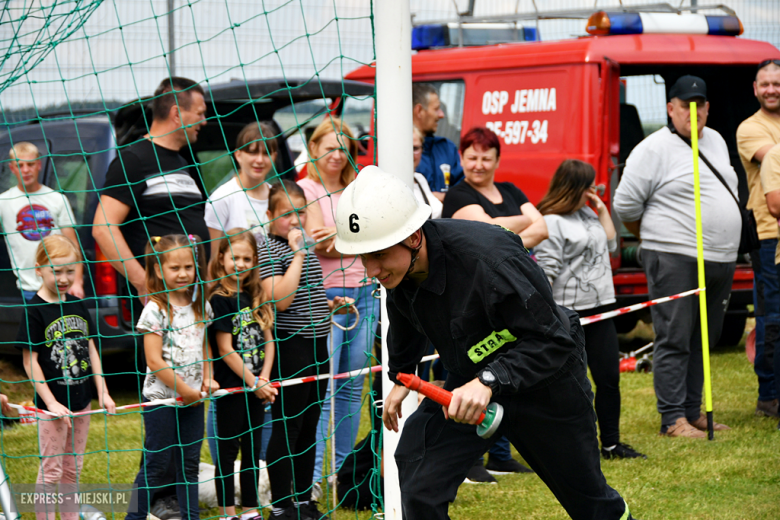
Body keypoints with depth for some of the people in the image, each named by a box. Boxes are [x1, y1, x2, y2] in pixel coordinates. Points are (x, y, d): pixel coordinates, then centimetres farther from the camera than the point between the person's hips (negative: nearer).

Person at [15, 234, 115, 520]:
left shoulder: (78, 305, 5)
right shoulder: (35, 310, -13)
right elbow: (30, 361, -13)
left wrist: (103, 392, 7)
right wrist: (51, 403, -15)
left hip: (81, 400, 6)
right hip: (53, 405, -6)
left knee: (73, 468, 15)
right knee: (51, 470, 1)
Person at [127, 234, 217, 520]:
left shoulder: (201, 306, 6)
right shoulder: (155, 310, -13)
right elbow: (154, 361, -15)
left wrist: (206, 380, 2)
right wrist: (184, 389, -12)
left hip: (193, 398, 6)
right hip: (161, 398, -6)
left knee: (190, 463, 10)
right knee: (156, 464, -2)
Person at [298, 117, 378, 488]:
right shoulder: (305, 188, -2)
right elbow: (319, 242, -13)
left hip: (363, 295, 6)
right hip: (324, 297, -6)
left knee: (353, 387, 9)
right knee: (323, 390, -10)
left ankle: (344, 468, 16)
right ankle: (312, 475, -10)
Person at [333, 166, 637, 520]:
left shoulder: (488, 260, -38)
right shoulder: (396, 267, -16)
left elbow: (552, 342, -33)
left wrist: (489, 381, -45)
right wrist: (400, 377, 24)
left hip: (544, 381, -5)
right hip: (469, 380, 5)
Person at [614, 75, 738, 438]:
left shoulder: (715, 142, 16)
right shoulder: (654, 149, -8)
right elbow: (625, 205, -7)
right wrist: (657, 238, 6)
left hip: (721, 260, 8)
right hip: (676, 260, -8)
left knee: (703, 340, 12)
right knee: (674, 341, -6)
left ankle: (693, 412, 19)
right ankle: (673, 420, -5)